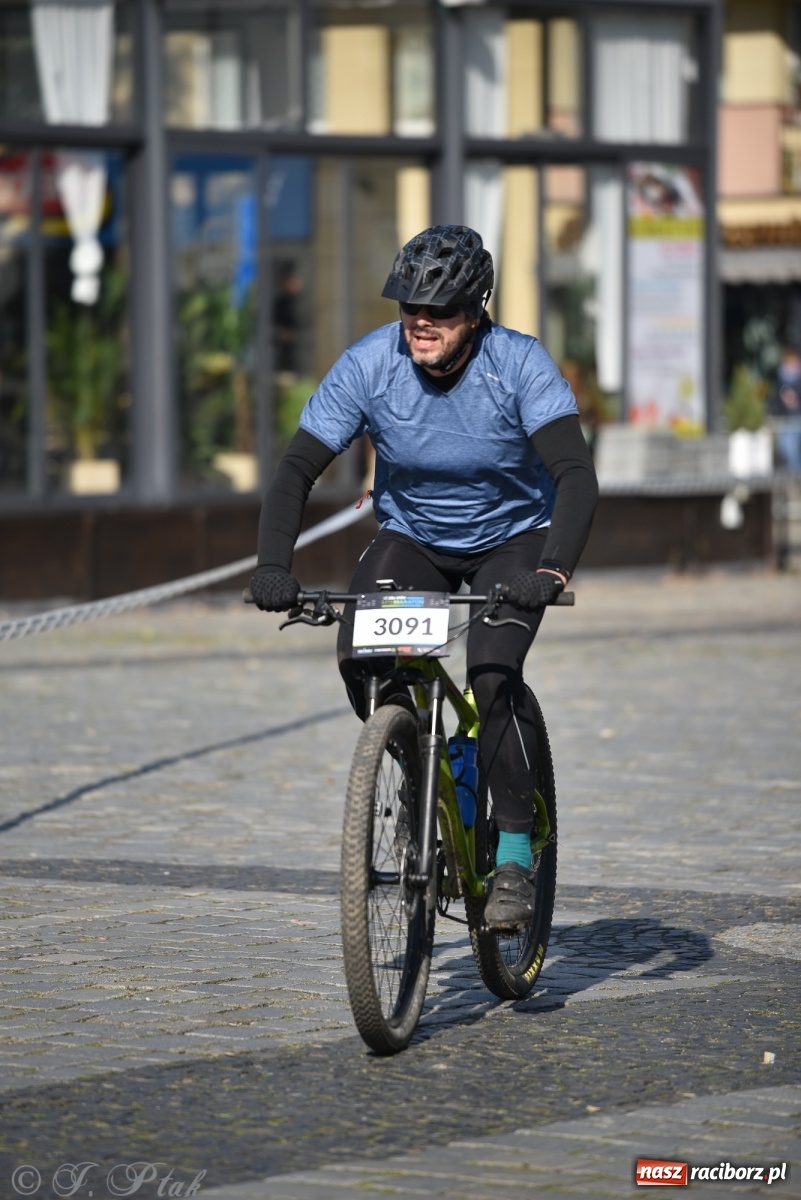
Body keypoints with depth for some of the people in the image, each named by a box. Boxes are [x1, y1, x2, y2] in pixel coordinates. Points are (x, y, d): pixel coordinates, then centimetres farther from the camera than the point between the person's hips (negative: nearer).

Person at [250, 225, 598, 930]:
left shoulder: (519, 364, -25)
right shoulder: (369, 365, -20)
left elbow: (576, 473, -33)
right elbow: (298, 470, -19)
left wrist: (554, 568, -50)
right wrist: (274, 566, -35)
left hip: (511, 539, -2)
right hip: (412, 538, 2)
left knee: (493, 675, -26)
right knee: (358, 655, -24)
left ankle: (515, 851, -10)